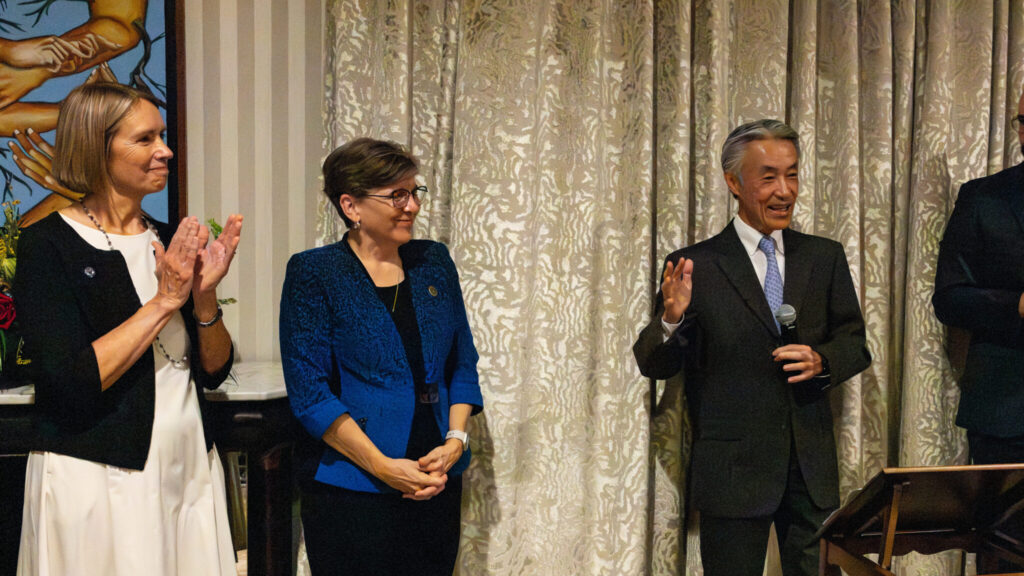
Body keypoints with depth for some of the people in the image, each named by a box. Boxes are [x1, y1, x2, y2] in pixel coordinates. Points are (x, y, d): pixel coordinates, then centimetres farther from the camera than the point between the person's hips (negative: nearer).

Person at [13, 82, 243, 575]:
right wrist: (165, 301, -17)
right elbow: (69, 385, -20)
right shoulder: (47, 246, -9)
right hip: (96, 481, -5)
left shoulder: (172, 243, 7)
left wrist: (204, 296, -10)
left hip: (190, 474, 6)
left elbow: (214, 372, 8)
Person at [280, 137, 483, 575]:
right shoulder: (314, 273, -6)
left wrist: (455, 441, -4)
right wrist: (383, 467, -16)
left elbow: (463, 364, 12)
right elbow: (310, 392, -11)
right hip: (350, 487, -4)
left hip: (437, 484, 4)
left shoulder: (434, 262, 8)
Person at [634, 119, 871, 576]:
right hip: (732, 469, -3)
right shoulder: (695, 266, -3)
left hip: (812, 469, 3)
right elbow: (655, 366, -5)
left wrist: (822, 362, -10)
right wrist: (672, 319, -25)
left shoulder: (825, 258, 9)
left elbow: (855, 344, 12)